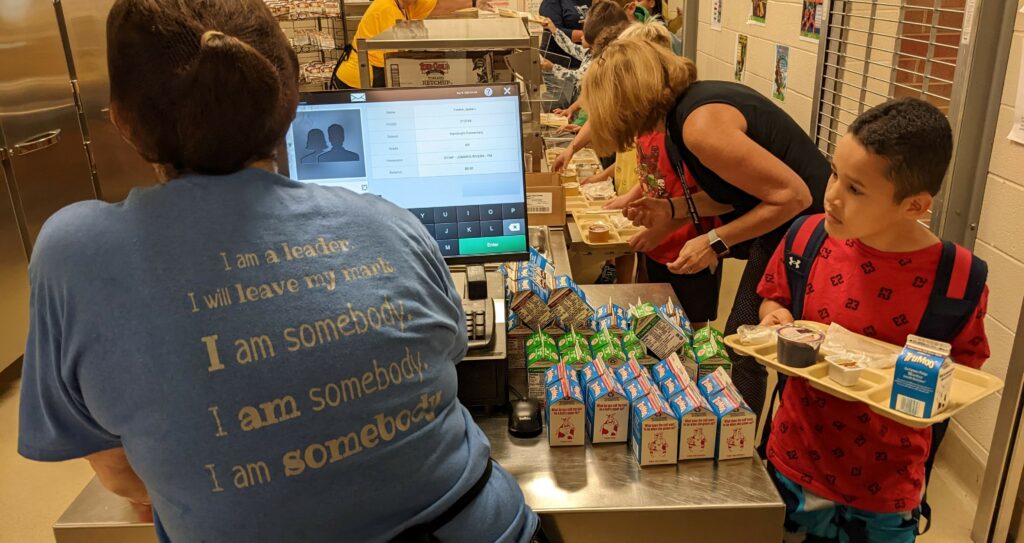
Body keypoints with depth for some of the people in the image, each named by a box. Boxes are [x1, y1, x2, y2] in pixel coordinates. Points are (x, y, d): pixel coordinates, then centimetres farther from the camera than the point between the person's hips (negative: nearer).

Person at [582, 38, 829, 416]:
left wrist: (716, 241, -19)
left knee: (746, 354, 2)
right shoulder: (687, 104, 4)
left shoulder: (701, 125, -25)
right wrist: (671, 209, 2)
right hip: (784, 230, 9)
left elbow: (793, 195, -24)